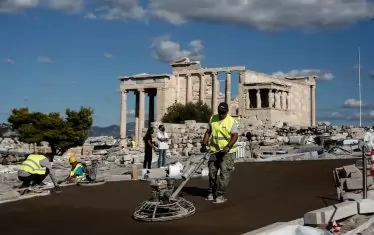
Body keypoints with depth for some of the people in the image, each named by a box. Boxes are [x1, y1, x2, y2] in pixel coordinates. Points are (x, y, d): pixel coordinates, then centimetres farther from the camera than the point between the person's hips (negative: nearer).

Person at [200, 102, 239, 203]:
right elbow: (208, 132, 10)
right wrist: (204, 144, 2)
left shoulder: (231, 121, -11)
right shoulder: (212, 119, 5)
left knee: (224, 172, -6)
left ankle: (220, 194, -1)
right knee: (212, 171, 11)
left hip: (227, 151, -5)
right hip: (214, 150, 5)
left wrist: (228, 147, -29)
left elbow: (235, 135, -17)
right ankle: (211, 192, 23)